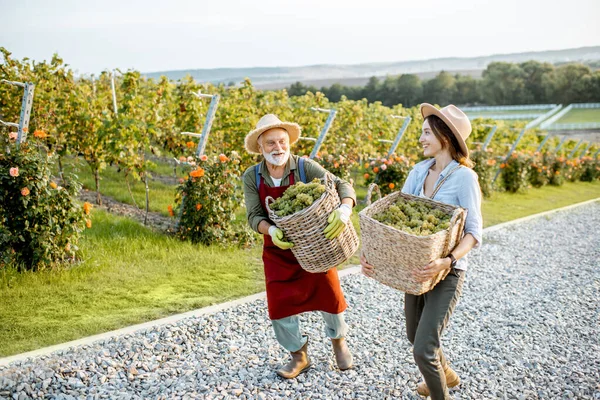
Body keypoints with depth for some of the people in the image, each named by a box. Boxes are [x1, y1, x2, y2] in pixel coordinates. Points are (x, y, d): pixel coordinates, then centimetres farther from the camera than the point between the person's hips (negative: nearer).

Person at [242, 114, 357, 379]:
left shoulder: (305, 167, -14)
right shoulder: (252, 177, -7)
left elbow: (341, 185, -21)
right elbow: (254, 216, -12)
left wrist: (345, 210, -43)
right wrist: (270, 230, -34)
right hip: (277, 252, 2)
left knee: (329, 296, 6)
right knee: (279, 306, 3)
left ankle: (338, 340, 40)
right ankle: (299, 355, 30)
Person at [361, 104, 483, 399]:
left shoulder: (464, 177, -15)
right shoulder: (419, 171, 2)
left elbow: (474, 232, -18)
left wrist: (447, 261, -34)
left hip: (446, 273, -7)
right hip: (415, 268, 7)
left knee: (423, 349, -10)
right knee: (414, 336, 24)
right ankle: (446, 375, 53)